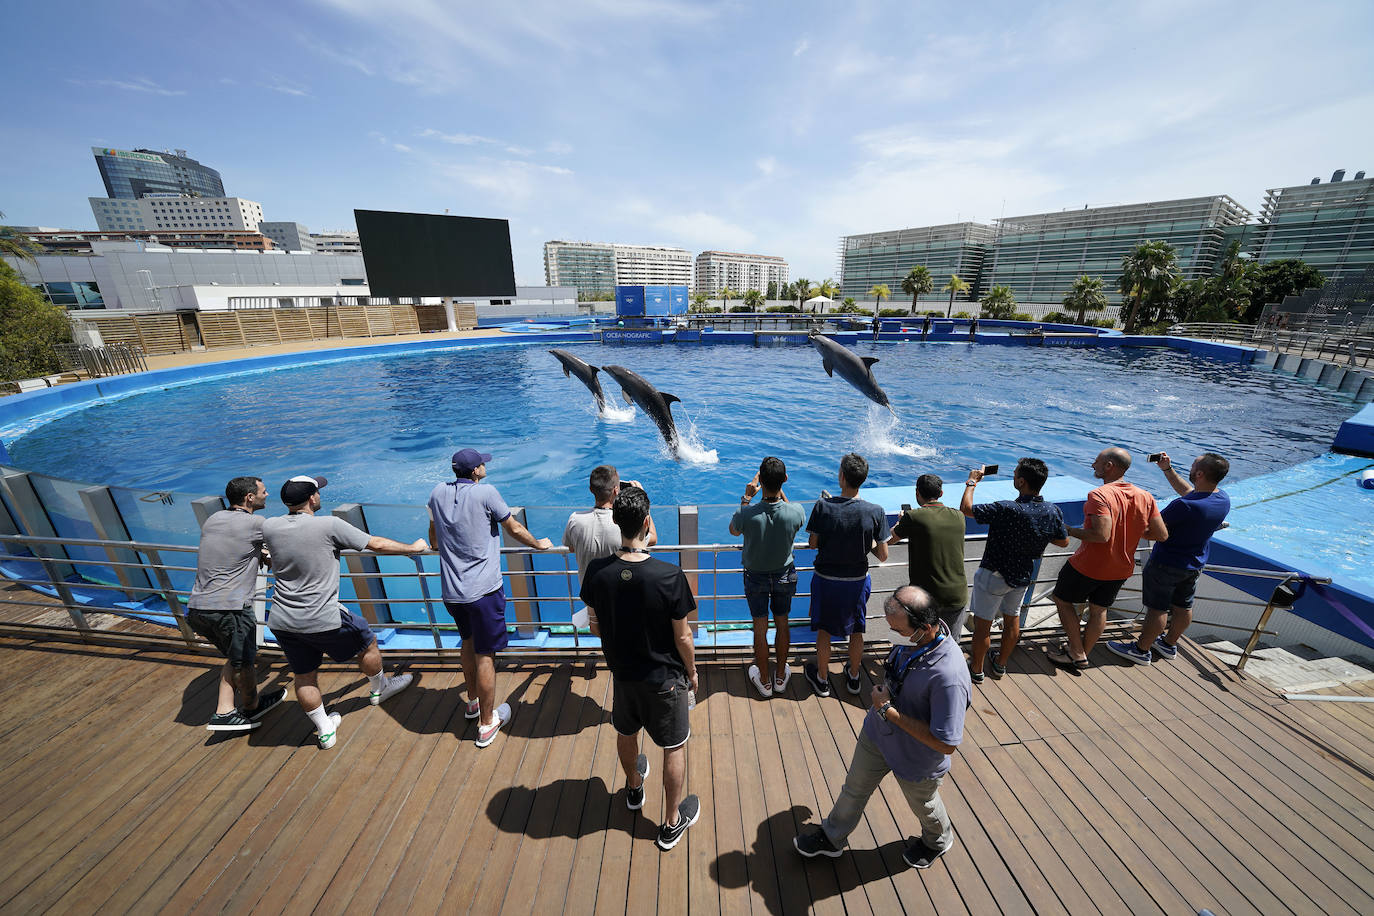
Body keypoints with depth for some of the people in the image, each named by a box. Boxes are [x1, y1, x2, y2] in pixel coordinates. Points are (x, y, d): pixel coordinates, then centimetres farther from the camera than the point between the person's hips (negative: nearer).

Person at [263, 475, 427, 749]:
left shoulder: (269, 527, -2)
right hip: (322, 620, -6)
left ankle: (324, 731, 34)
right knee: (367, 643, 20)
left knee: (304, 677, 18)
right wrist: (413, 547, 4)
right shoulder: (330, 526, -18)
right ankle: (379, 690, 43)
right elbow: (377, 544, -11)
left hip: (282, 621, 6)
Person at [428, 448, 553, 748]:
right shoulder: (485, 493, -13)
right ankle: (487, 722, 20)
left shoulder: (438, 493, 4)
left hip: (451, 592, 6)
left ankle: (473, 701, 44)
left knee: (469, 643, 27)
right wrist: (540, 543, 13)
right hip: (483, 590, -6)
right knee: (485, 656, 6)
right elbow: (514, 529, -5)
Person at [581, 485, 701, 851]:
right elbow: (682, 637, -18)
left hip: (622, 673, 4)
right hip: (665, 679, -3)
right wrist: (692, 673, 1)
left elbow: (595, 627, -4)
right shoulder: (669, 576, -29)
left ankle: (634, 788, 58)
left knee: (626, 733, 31)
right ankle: (672, 823, 40)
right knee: (674, 747, 20)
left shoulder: (597, 572, -19)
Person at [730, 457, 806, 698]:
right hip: (784, 575, 2)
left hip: (756, 577, -1)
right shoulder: (796, 512, -25)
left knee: (760, 629, 16)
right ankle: (781, 676, 39)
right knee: (782, 625, 22)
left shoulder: (747, 514, -30)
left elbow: (734, 531, -6)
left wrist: (746, 496, -6)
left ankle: (764, 681, 33)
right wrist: (781, 490, 1)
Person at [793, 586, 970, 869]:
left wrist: (889, 711, -31)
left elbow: (946, 744, -32)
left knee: (924, 806, 28)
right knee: (854, 789, 24)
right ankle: (832, 838, 50)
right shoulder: (910, 637, -18)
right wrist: (884, 690, -1)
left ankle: (937, 842, 62)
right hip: (877, 734, 6)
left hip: (916, 758, -6)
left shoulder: (949, 677, -41)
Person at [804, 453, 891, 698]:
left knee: (824, 630, 18)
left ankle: (822, 679, 35)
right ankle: (853, 677, 43)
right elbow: (883, 556, -11)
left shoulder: (823, 506, -21)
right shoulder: (875, 512, -17)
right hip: (857, 580, 2)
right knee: (856, 630, 23)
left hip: (826, 578, -1)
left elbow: (812, 543, -9)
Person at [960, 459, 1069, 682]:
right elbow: (1063, 542, 5)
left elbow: (965, 509, -24)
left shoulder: (1007, 510, -32)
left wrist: (971, 483, -9)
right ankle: (1000, 663, 42)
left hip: (994, 576, -7)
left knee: (982, 624, 9)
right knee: (1012, 619, 24)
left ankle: (976, 669, 25)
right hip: (1023, 576, 7)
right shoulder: (1053, 512, -11)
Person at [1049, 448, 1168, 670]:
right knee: (1099, 610, 21)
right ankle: (1083, 650, 37)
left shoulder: (1099, 495, -25)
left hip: (1089, 566, -7)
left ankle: (1076, 654, 20)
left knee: (1062, 600, 14)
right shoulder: (1145, 497, -3)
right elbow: (1162, 535, 1)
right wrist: (1132, 530, 15)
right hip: (1121, 569, 7)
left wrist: (1070, 531, -20)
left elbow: (1102, 535, -34)